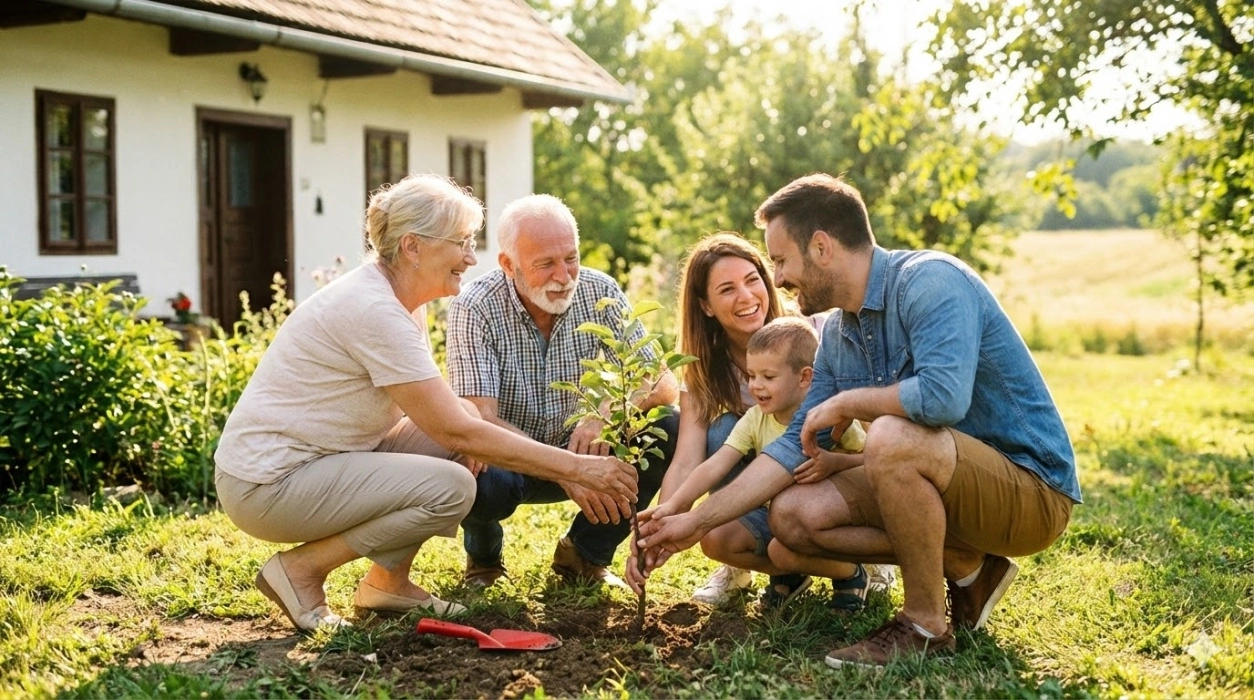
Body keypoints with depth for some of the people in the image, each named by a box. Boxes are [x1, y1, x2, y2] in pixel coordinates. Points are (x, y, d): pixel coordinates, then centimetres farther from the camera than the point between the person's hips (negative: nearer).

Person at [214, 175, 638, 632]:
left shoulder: (397, 300, 6)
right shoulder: (375, 311, -24)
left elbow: (440, 408, 14)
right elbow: (456, 431, -25)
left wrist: (469, 426, -10)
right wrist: (576, 466, -23)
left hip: (317, 460, 9)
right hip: (266, 484, -9)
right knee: (450, 488, -22)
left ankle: (388, 581, 9)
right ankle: (301, 569, -6)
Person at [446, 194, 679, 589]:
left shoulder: (600, 293, -10)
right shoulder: (475, 308, -21)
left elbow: (664, 384, -13)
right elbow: (479, 420, -29)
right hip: (506, 458, -3)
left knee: (668, 430, -20)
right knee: (475, 473, -37)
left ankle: (584, 554, 0)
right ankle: (483, 556, 2)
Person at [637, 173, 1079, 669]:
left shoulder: (929, 280, -20)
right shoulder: (838, 335, 6)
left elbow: (944, 396, -37)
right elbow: (797, 445, 10)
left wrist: (846, 403, -18)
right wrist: (696, 522, 6)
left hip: (1034, 488, -8)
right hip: (945, 482, 8)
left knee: (892, 436, -34)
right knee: (792, 516, 1)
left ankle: (926, 625, -15)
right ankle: (963, 567, 5)